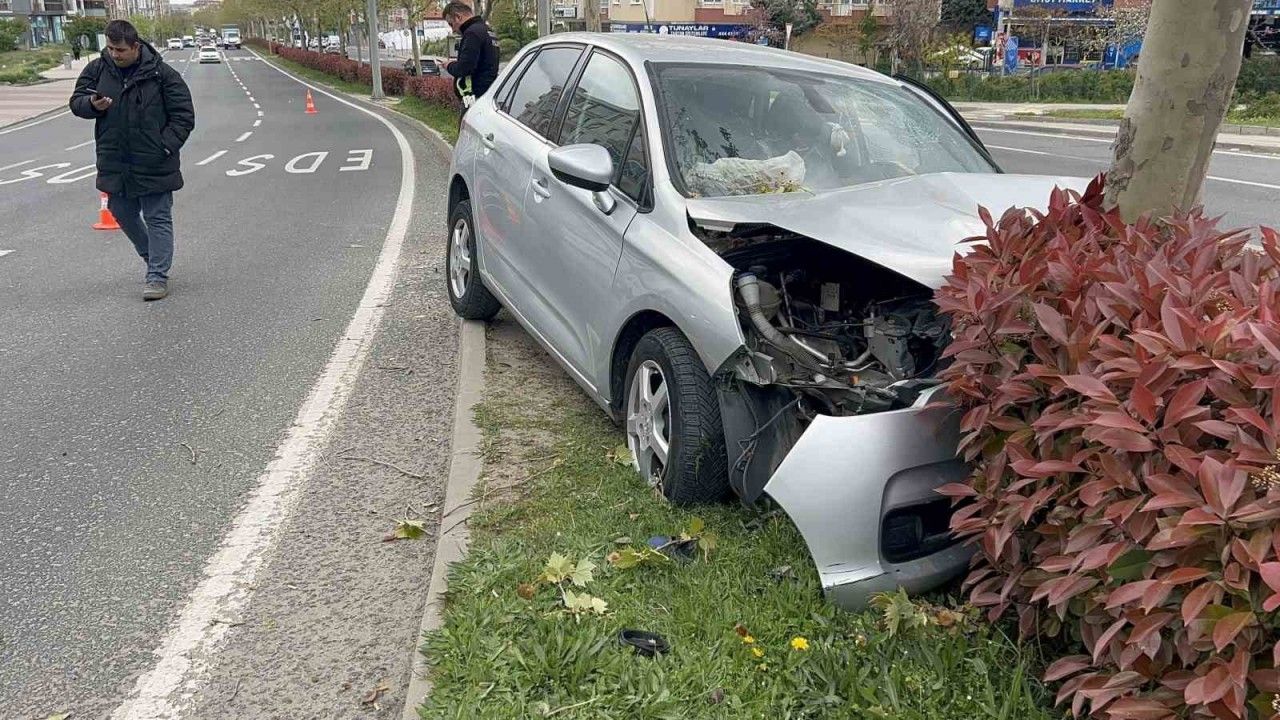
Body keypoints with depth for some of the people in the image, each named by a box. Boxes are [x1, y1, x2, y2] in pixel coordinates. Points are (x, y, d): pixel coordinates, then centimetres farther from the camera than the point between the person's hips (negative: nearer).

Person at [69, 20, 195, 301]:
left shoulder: (161, 74, -8)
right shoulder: (97, 69, 3)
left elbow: (184, 115, -6)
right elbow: (76, 101, 9)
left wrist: (165, 146, -15)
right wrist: (92, 104, -15)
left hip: (154, 165, -5)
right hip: (114, 163, 5)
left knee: (158, 219, -1)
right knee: (123, 213, 17)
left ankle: (157, 275, 6)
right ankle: (152, 257, 39)